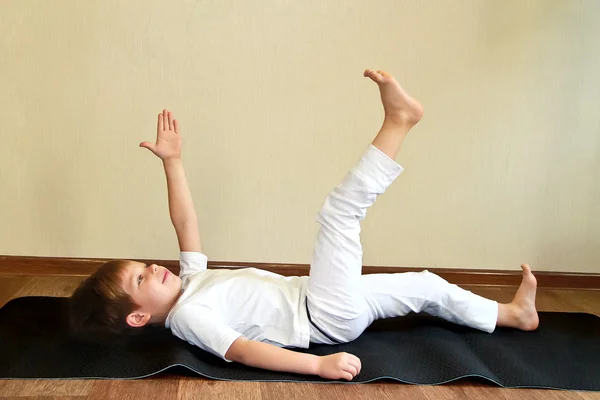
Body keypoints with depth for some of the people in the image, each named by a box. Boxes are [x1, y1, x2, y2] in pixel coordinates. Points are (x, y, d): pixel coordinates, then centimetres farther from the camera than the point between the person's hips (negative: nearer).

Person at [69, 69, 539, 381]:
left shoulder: (190, 281, 9)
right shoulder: (189, 315, -18)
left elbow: (185, 222, 8)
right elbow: (241, 351, -31)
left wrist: (172, 160, 4)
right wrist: (318, 364, -40)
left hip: (315, 299, 9)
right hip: (330, 318, -9)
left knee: (425, 283, 14)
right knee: (340, 210, -18)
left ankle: (513, 313, 29)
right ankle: (398, 119, -19)